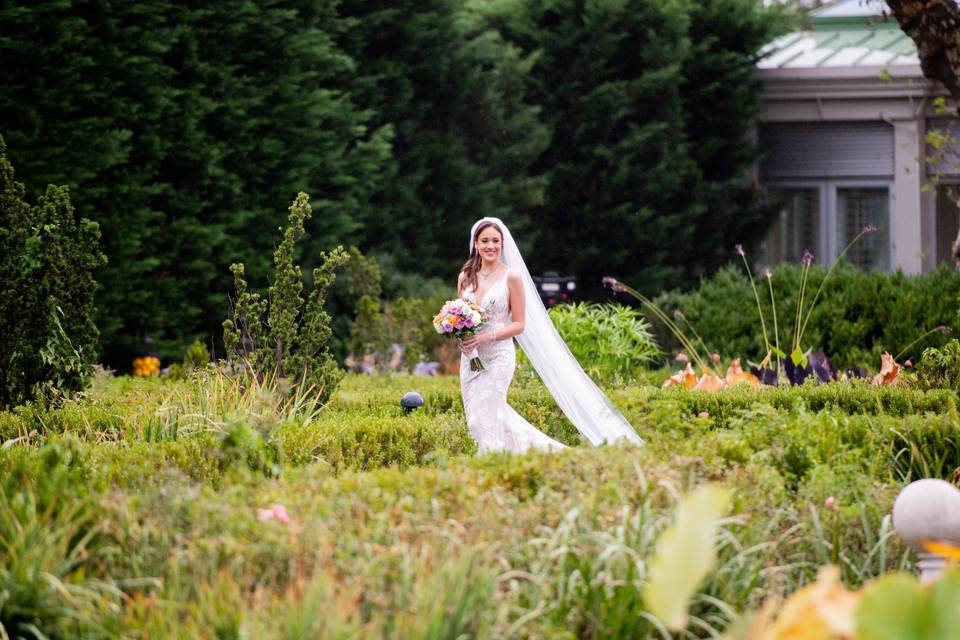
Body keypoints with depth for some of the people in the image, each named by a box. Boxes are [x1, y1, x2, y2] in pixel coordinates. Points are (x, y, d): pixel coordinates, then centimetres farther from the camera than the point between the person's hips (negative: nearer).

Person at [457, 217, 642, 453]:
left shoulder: (511, 277, -6)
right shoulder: (465, 277, 8)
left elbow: (519, 324, -5)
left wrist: (487, 336, -17)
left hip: (498, 356, -6)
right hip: (470, 357, 6)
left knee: (485, 420, -8)